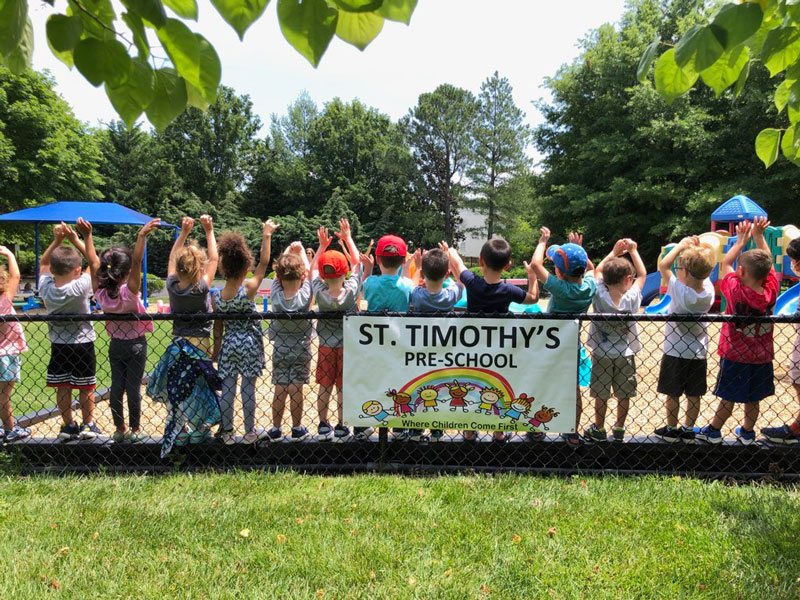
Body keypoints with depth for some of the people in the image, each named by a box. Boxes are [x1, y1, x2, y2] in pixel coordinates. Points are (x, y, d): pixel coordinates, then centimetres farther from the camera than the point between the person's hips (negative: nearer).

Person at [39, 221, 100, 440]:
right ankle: (88, 425, 20)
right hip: (83, 344, -3)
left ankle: (68, 426, 19)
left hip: (58, 346, 3)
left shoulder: (45, 288, -11)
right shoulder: (80, 287, -22)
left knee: (62, 387, 12)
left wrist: (56, 241, -3)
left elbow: (43, 263, 7)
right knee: (86, 387, 10)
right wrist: (80, 238, -11)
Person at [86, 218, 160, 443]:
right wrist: (142, 236, -41)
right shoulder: (128, 292, -24)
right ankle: (135, 430, 14)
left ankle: (119, 429, 20)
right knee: (133, 387, 3)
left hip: (115, 344, 4)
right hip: (135, 344, -4)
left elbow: (94, 263, -8)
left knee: (116, 386, 11)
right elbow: (137, 262, -36)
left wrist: (87, 235, -5)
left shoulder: (101, 293, -12)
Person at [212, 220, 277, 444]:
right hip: (250, 344, -3)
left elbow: (218, 326, 3)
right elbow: (264, 263, -12)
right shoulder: (248, 289, -16)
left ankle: (227, 432, 17)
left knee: (227, 389, 9)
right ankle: (250, 432, 16)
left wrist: (216, 348, 15)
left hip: (228, 344, 3)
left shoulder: (216, 296, -5)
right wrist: (267, 235, -7)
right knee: (248, 388, 5)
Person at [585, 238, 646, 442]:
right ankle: (619, 429, 26)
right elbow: (642, 274, 1)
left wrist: (614, 253, 8)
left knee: (601, 394, 11)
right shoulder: (632, 297, -16)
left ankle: (599, 430, 22)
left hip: (602, 353, 0)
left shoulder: (600, 295, -15)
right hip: (625, 353, 0)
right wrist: (633, 251, 7)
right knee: (624, 394, 15)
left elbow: (597, 271, 3)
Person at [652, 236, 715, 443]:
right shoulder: (708, 290, -9)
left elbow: (663, 265, -15)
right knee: (694, 395, 13)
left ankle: (671, 430, 21)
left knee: (673, 394, 9)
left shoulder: (680, 292, -23)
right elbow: (702, 271, 11)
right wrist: (698, 249, 0)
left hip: (676, 353, -5)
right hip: (699, 352, 5)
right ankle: (688, 430, 23)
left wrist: (681, 245, -8)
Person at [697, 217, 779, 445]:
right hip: (762, 355, 4)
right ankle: (747, 432, 34)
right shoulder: (771, 291, -15)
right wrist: (759, 236, -1)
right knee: (753, 399, 18)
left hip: (735, 355, -4)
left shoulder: (735, 291, -25)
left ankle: (713, 431, 26)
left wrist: (742, 239, -1)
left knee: (728, 397, 10)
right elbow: (767, 262, 0)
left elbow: (726, 263, -10)